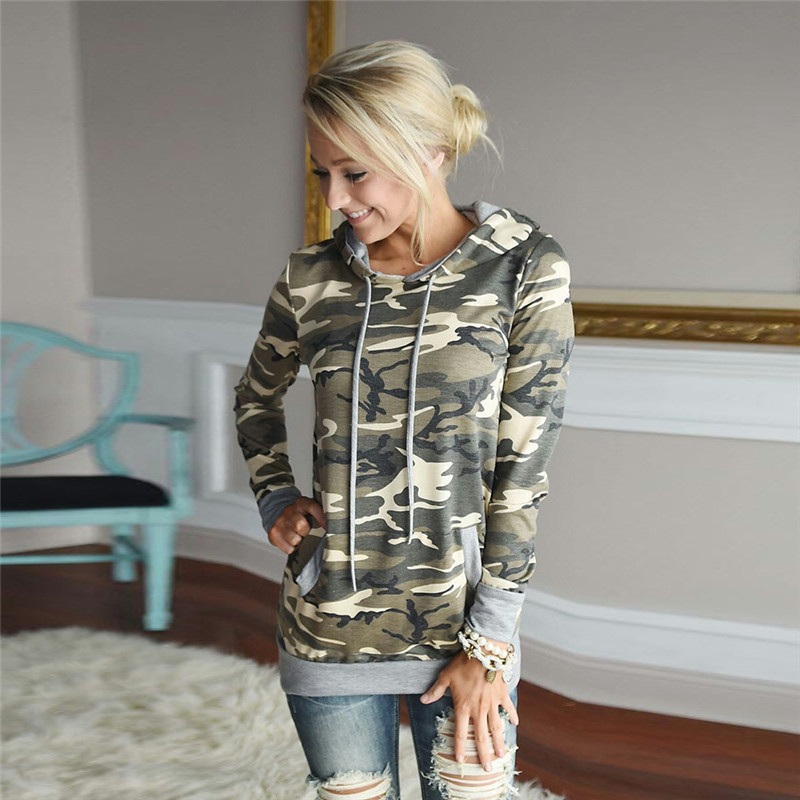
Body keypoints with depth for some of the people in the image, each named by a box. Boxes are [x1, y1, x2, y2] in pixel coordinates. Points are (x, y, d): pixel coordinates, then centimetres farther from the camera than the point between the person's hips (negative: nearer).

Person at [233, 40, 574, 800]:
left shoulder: (525, 271, -9)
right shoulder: (312, 278, -2)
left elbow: (523, 466, -10)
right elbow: (257, 395, 18)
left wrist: (490, 644, -10)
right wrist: (275, 500, 3)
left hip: (460, 626, -2)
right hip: (328, 627, 2)